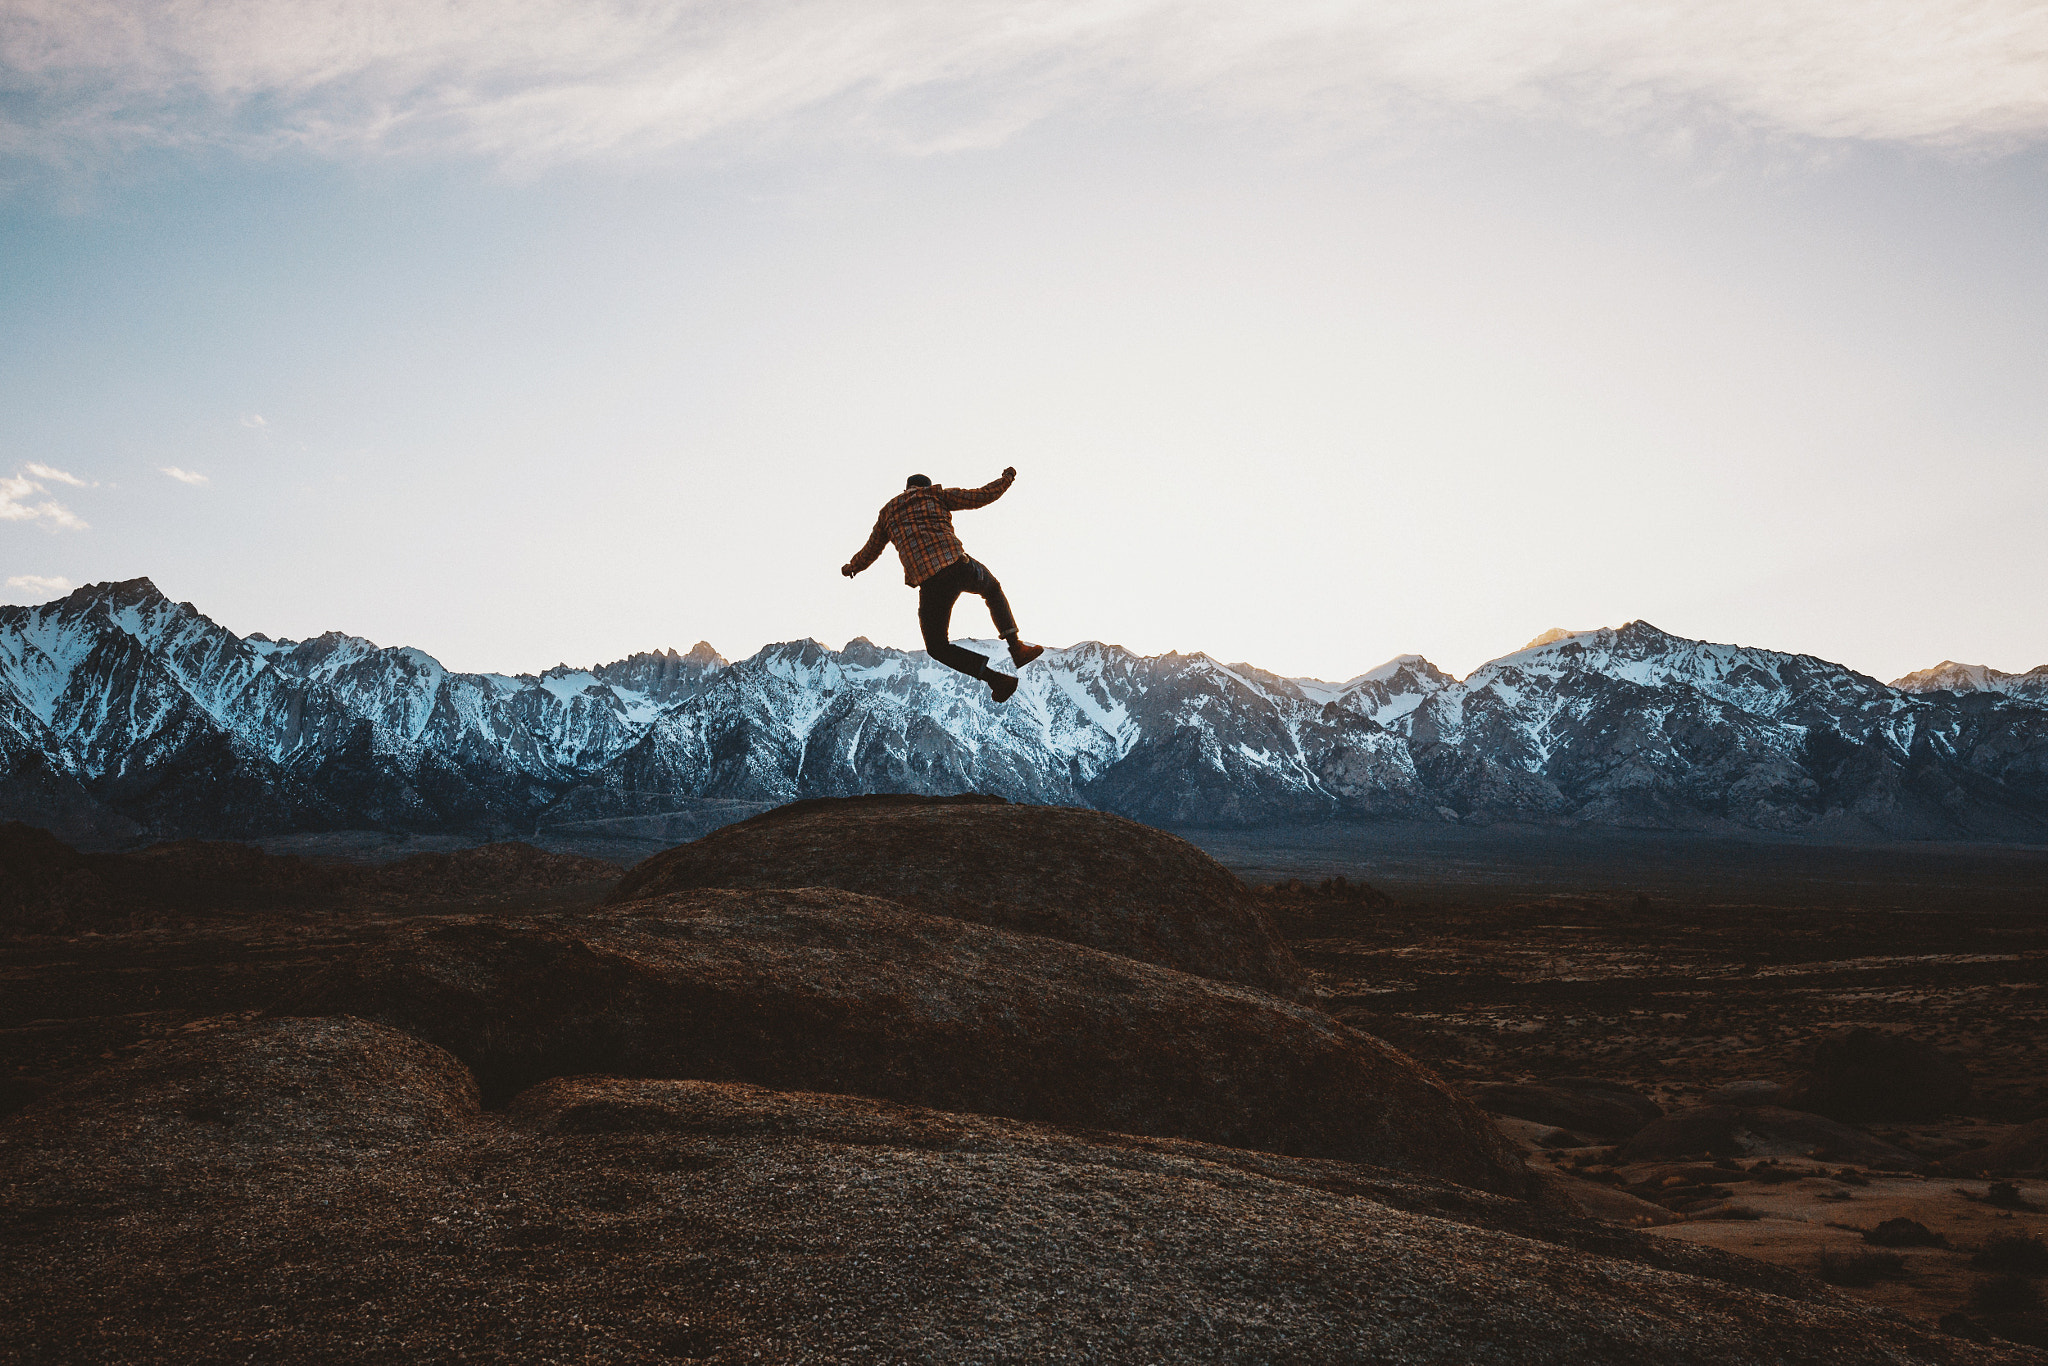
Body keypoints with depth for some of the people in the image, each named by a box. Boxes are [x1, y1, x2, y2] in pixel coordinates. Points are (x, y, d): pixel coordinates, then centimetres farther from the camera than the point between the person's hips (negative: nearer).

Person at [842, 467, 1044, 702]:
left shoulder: (888, 511, 21)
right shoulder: (936, 495, 16)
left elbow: (870, 551, 30)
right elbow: (982, 496, 12)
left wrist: (852, 567, 52)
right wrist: (1006, 480, 31)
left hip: (931, 584, 0)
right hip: (960, 566, 1)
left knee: (937, 648, 16)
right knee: (992, 588, 36)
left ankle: (995, 679, -1)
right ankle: (1016, 648, 21)